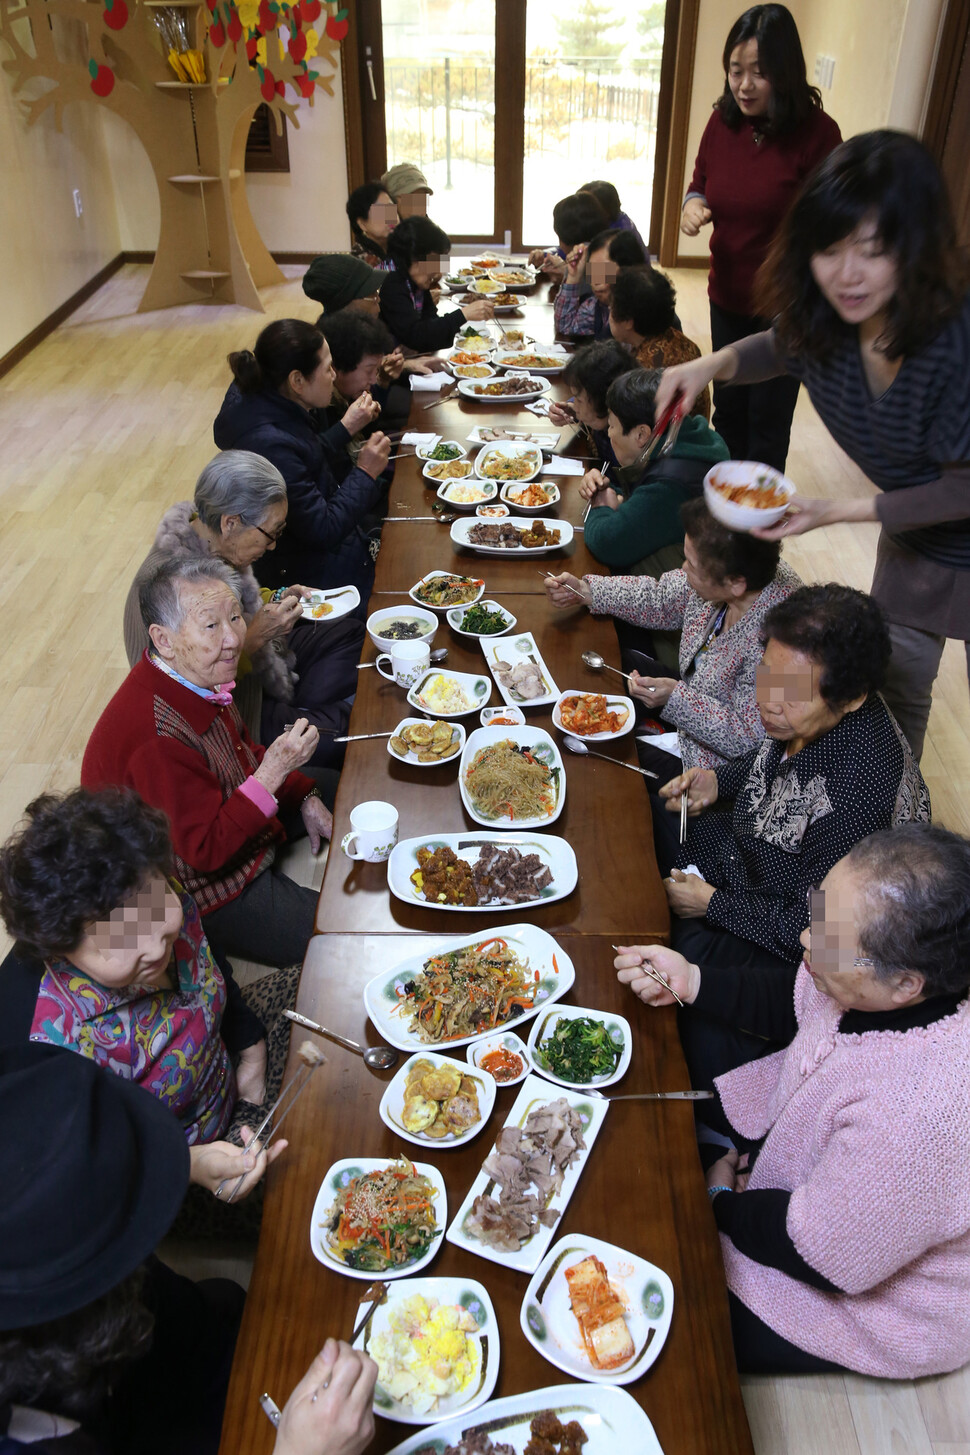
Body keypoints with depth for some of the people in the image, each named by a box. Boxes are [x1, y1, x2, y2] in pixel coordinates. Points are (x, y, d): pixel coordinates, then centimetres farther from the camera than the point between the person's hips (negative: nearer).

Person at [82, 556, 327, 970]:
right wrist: (273, 772, -36)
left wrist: (305, 797, 0)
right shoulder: (156, 738, -37)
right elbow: (205, 851, -32)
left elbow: (243, 753, 11)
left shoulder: (199, 675, -7)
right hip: (205, 895, -9)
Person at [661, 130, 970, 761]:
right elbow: (782, 347, 9)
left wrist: (839, 512, -29)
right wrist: (713, 364, -12)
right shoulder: (823, 314, -17)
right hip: (917, 541, 6)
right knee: (894, 687, 21)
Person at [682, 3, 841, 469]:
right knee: (727, 412, 19)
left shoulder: (816, 132, -17)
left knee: (767, 427, 6)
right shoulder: (723, 123, -3)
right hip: (728, 299, 5)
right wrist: (693, 204, -9)